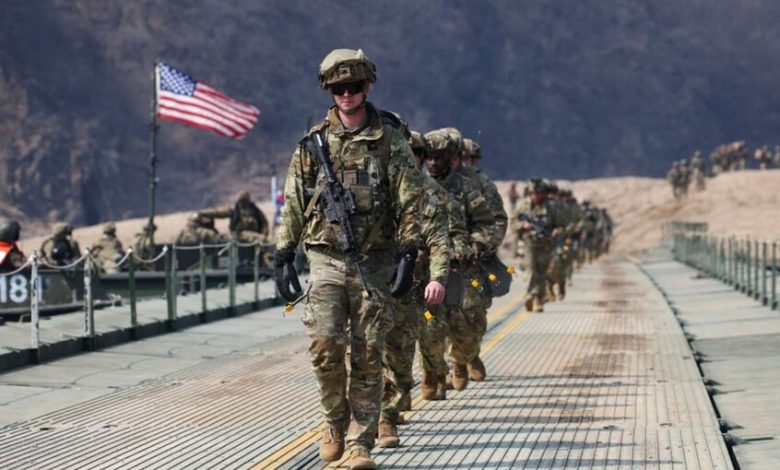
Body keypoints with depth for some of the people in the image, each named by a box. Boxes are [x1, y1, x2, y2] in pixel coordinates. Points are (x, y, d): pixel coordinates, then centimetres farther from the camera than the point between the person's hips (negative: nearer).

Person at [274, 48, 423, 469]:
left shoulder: (389, 141, 2)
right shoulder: (313, 143, 8)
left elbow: (410, 202, -1)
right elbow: (292, 204, 11)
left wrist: (407, 253, -10)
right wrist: (284, 255, 5)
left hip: (374, 262, -1)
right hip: (325, 258, 1)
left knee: (367, 354, -1)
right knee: (324, 344, -13)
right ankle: (334, 421, 11)